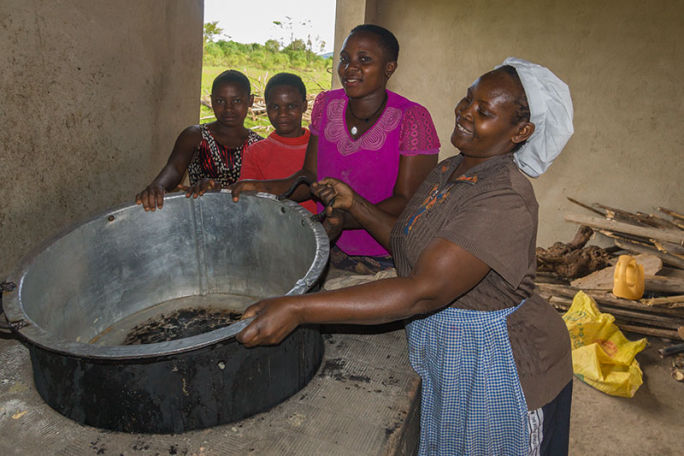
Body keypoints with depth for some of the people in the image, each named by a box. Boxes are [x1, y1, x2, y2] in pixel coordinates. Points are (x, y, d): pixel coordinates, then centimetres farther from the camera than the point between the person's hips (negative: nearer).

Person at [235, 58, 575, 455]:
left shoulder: (505, 201, -29)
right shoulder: (448, 171, 2)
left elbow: (423, 292, -36)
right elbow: (411, 242, 11)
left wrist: (298, 310, -39)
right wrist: (355, 205, -3)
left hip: (503, 372, -8)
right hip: (448, 353, 8)